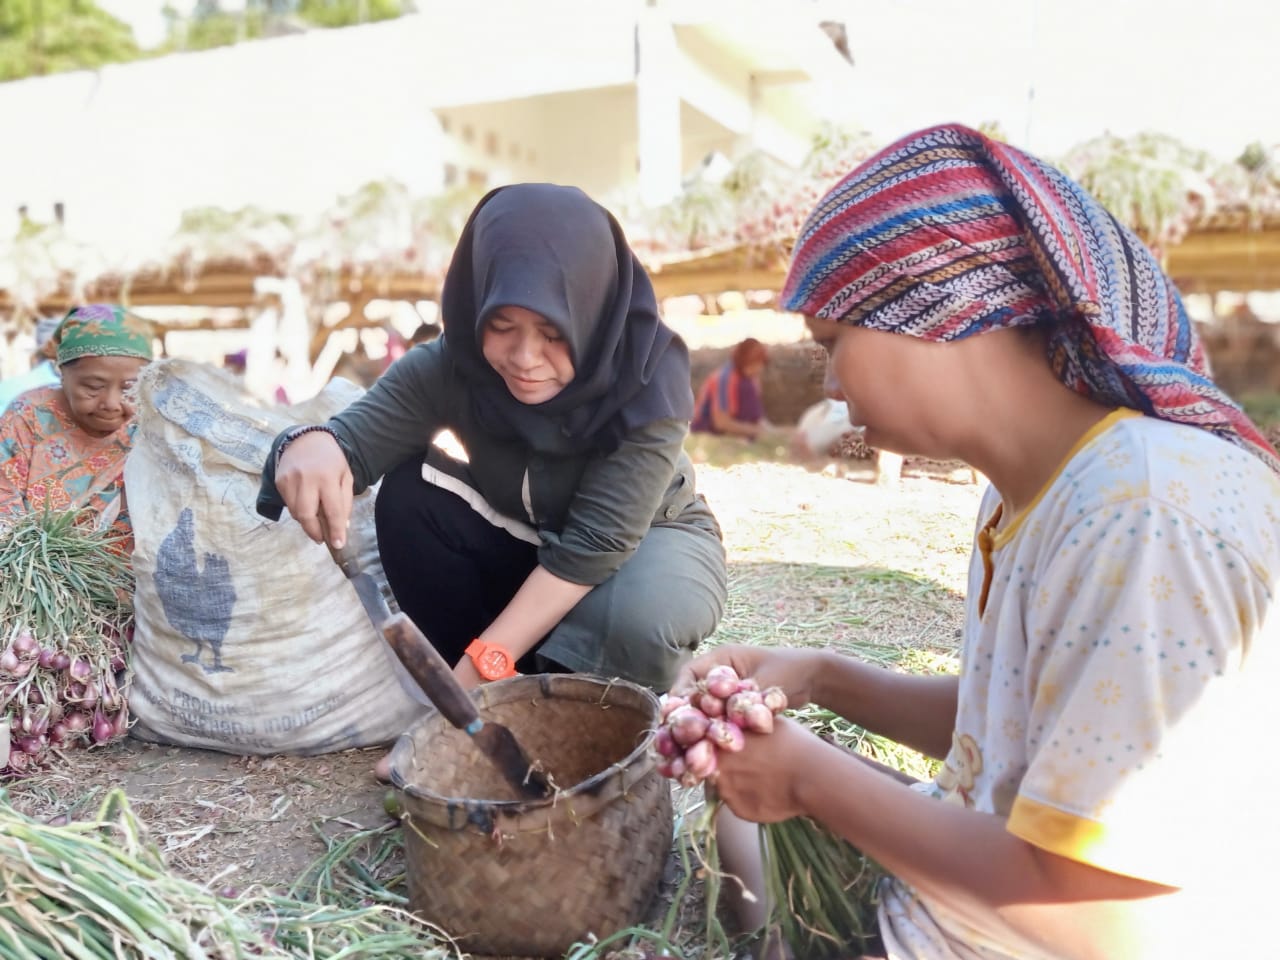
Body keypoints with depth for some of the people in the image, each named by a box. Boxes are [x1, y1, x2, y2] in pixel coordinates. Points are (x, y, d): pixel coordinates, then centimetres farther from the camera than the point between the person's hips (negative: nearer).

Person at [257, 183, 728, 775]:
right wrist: (311, 446, -52)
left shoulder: (647, 382, -30)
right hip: (523, 549, 4)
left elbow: (595, 546, -33)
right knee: (409, 494, -23)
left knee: (637, 622, -37)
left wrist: (483, 664, -38)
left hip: (646, 543, -3)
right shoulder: (451, 366, -20)